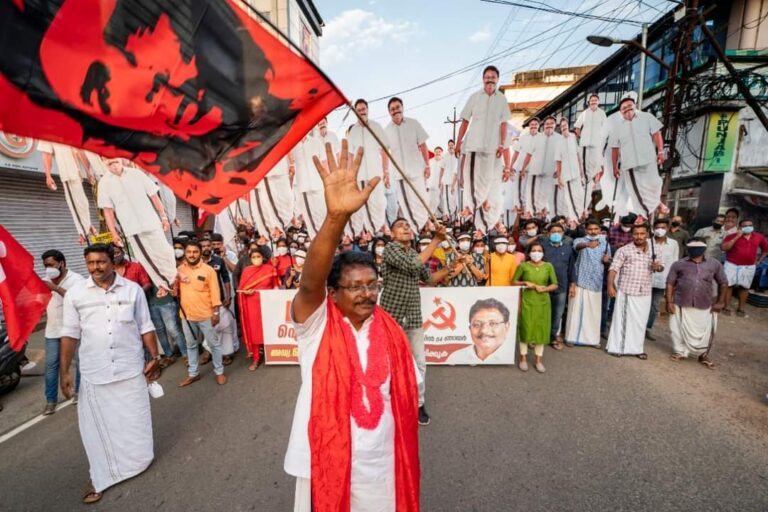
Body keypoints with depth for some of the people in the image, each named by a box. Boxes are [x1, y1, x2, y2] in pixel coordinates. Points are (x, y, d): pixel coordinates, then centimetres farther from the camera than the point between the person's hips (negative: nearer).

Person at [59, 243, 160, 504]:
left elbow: (146, 327, 0)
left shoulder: (133, 289, -5)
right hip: (94, 372, 0)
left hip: (131, 369, 0)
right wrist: (64, 371, -1)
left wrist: (154, 356, 0)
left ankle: (137, 461, 38)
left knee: (135, 421, 14)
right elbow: (70, 334, 1)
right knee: (98, 425, 12)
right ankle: (101, 477, 31)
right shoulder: (75, 293, -4)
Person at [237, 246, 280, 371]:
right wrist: (246, 292, -16)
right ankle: (255, 359, 13)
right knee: (253, 329, 4)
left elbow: (275, 285, 6)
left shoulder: (270, 269, 0)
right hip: (252, 303, 1)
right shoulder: (247, 270, 2)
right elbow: (240, 289, 3)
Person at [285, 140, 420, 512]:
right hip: (326, 456, -2)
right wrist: (336, 217, -52)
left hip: (381, 459, 3)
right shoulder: (316, 323, -17)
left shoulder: (389, 330, -7)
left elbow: (407, 389, 4)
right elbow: (310, 282, -38)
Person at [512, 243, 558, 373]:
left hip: (543, 302, 2)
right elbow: (514, 281, 3)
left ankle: (538, 360, 20)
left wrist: (544, 288, -15)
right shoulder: (523, 266, -3)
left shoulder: (548, 266, 1)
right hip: (527, 301, -2)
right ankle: (523, 358, 18)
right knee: (526, 328, 3)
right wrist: (524, 283, -14)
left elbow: (555, 285, 3)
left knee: (541, 329, 6)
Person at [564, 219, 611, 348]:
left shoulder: (604, 243, 10)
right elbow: (578, 245, -28)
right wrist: (588, 244, -50)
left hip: (596, 282, 4)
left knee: (594, 311, 9)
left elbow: (608, 261, 15)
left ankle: (592, 338, 21)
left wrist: (607, 260, -9)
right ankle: (572, 337, 10)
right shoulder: (580, 240, -4)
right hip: (580, 280, -4)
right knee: (577, 309, 1)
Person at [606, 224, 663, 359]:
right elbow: (614, 269, -8)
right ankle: (616, 347, 11)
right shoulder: (624, 250, -4)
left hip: (644, 293, 4)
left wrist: (658, 267, -7)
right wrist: (610, 285, -18)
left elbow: (659, 267, 18)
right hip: (626, 291, -4)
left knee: (640, 321, 10)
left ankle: (636, 348, 23)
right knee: (622, 319, 2)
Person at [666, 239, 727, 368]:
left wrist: (720, 302, 6)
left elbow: (723, 283, 12)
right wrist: (669, 301, -7)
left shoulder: (714, 264, 3)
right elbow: (670, 283, -1)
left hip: (704, 306, 2)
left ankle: (703, 355, 31)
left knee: (705, 331, 10)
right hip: (681, 305, -1)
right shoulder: (679, 264, -2)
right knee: (680, 330, 9)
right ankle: (680, 352, 28)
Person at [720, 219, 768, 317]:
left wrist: (759, 260, 14)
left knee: (744, 287, 8)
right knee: (728, 285, -2)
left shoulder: (759, 237, 5)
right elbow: (723, 248, -22)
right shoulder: (732, 236, -8)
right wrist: (737, 237, -21)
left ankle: (741, 308, 18)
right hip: (731, 265, -3)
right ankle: (727, 307, 7)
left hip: (749, 266, 3)